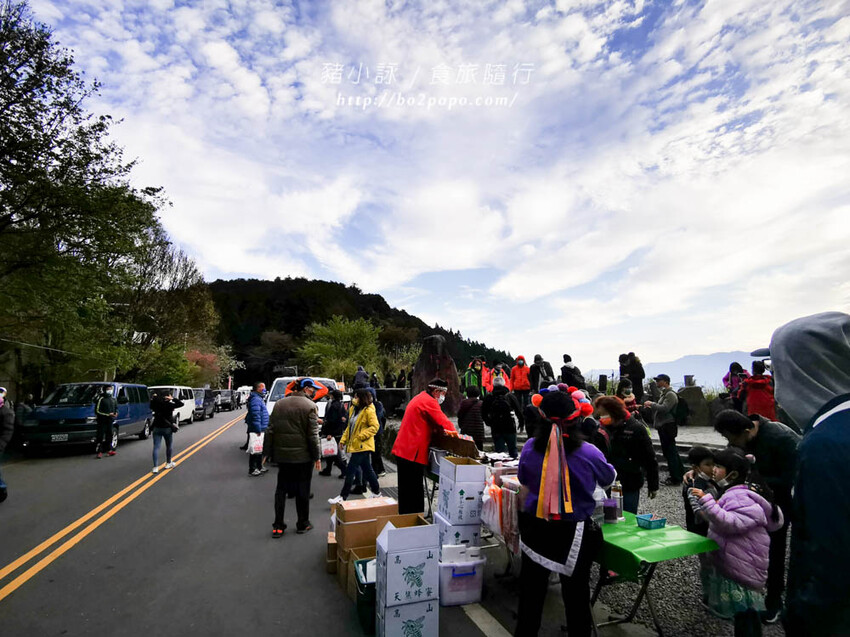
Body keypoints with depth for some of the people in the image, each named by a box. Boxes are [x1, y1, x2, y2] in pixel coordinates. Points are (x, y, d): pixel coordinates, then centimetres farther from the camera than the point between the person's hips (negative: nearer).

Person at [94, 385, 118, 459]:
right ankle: (99, 452, -2)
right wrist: (107, 414, -18)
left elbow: (116, 408, 24)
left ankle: (109, 450, 20)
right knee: (100, 436, -5)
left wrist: (116, 413, 2)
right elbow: (97, 410, -11)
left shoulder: (113, 399, 12)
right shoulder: (101, 399, -8)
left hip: (110, 420, 6)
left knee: (109, 436, 12)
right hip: (102, 421, -6)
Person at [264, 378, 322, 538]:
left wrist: (267, 452, 12)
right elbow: (313, 435, -13)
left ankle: (278, 526, 17)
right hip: (303, 456, -4)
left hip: (282, 455, 4)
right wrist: (317, 456, -5)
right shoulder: (310, 406, -11)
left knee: (281, 489, 14)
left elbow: (270, 431, 7)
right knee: (302, 491, 9)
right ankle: (303, 524, 21)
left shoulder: (279, 404, 6)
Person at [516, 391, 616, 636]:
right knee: (575, 591, 18)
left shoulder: (530, 447, -12)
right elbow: (608, 478, 4)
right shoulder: (588, 452, -18)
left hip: (535, 527, 2)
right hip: (573, 532, -2)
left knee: (532, 588, 20)